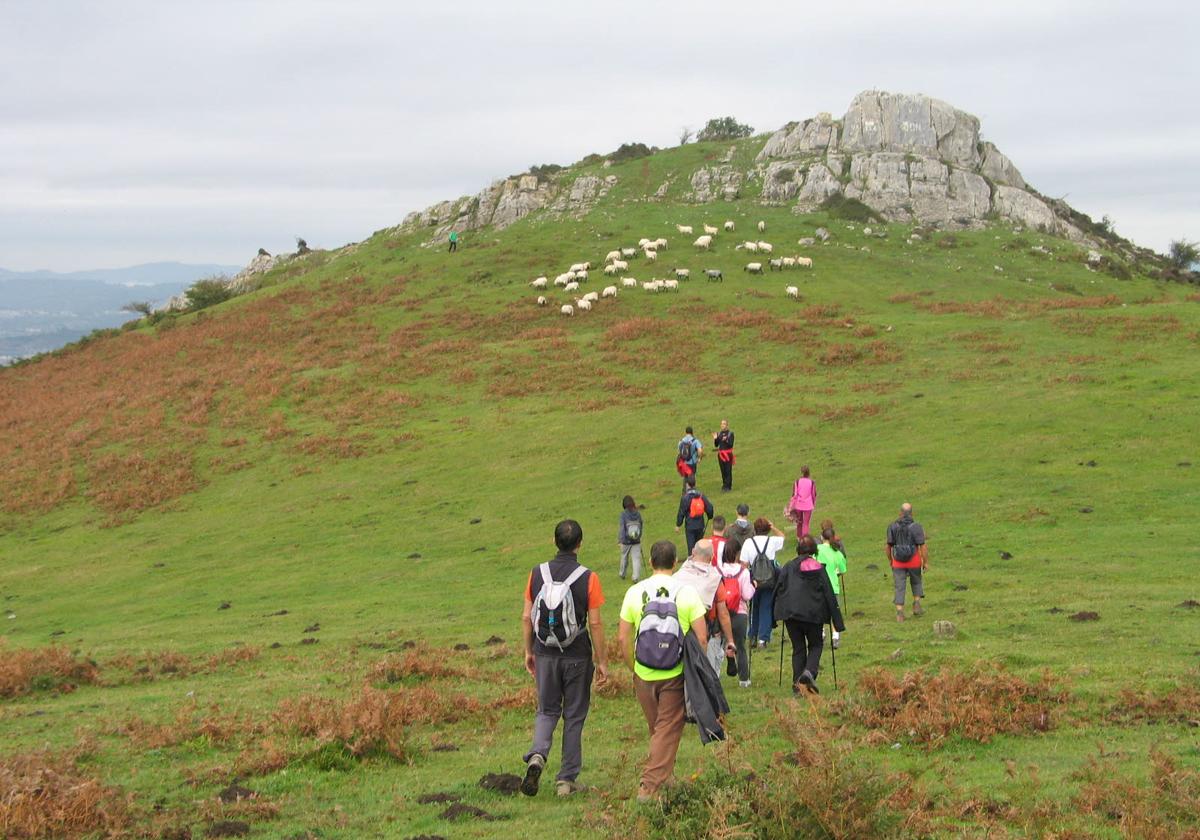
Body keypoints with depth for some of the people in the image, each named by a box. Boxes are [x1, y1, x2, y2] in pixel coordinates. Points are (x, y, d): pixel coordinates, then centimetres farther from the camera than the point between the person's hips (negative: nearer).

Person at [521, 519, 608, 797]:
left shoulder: (537, 573, -2)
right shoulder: (588, 578, -11)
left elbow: (527, 617, 2)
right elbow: (595, 623, -10)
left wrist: (528, 652, 14)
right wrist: (602, 661, -2)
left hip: (545, 654, 2)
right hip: (577, 657, -2)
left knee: (547, 711, 16)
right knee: (574, 716, 10)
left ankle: (537, 755, -10)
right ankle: (566, 779, 13)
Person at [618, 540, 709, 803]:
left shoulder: (635, 592, 0)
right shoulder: (686, 592, -5)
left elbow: (622, 638, 1)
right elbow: (702, 638, -7)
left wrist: (634, 667, 13)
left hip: (644, 673, 3)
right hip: (676, 673, -2)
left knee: (656, 728, 19)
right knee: (668, 729, 3)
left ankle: (661, 774, 33)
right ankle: (650, 785, -4)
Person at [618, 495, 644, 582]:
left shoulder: (624, 514, -14)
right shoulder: (638, 513, -5)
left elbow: (621, 527, -16)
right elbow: (641, 525, 6)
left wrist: (619, 541, -15)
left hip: (626, 541, -1)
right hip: (636, 542, 1)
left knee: (624, 558, 18)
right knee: (636, 559, 4)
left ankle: (622, 574, 34)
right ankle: (635, 577, -5)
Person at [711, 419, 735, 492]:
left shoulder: (730, 434, -5)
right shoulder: (719, 434, 8)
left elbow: (731, 445, -11)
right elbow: (716, 445, 8)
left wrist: (726, 440, -27)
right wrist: (715, 439, -9)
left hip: (728, 455, -4)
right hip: (720, 454, 4)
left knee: (728, 471, -4)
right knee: (723, 471, 9)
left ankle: (727, 486, 0)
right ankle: (724, 485, 19)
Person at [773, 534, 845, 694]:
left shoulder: (789, 566, 4)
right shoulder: (819, 568, 2)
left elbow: (779, 589, 2)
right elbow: (829, 594, 2)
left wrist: (775, 615, 9)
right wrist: (837, 621, 5)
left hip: (790, 613, 1)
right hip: (813, 614, -1)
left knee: (798, 648, 12)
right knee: (816, 645, 15)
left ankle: (797, 683, 6)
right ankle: (809, 672, -11)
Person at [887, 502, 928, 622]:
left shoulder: (892, 527, -2)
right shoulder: (916, 527, -10)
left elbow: (889, 546, 2)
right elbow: (922, 546, -12)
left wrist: (890, 560, 16)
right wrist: (926, 562, -4)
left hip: (898, 562, 1)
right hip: (914, 561, -1)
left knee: (899, 587, 5)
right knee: (916, 582, 24)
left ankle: (900, 613, -2)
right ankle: (916, 605, 14)